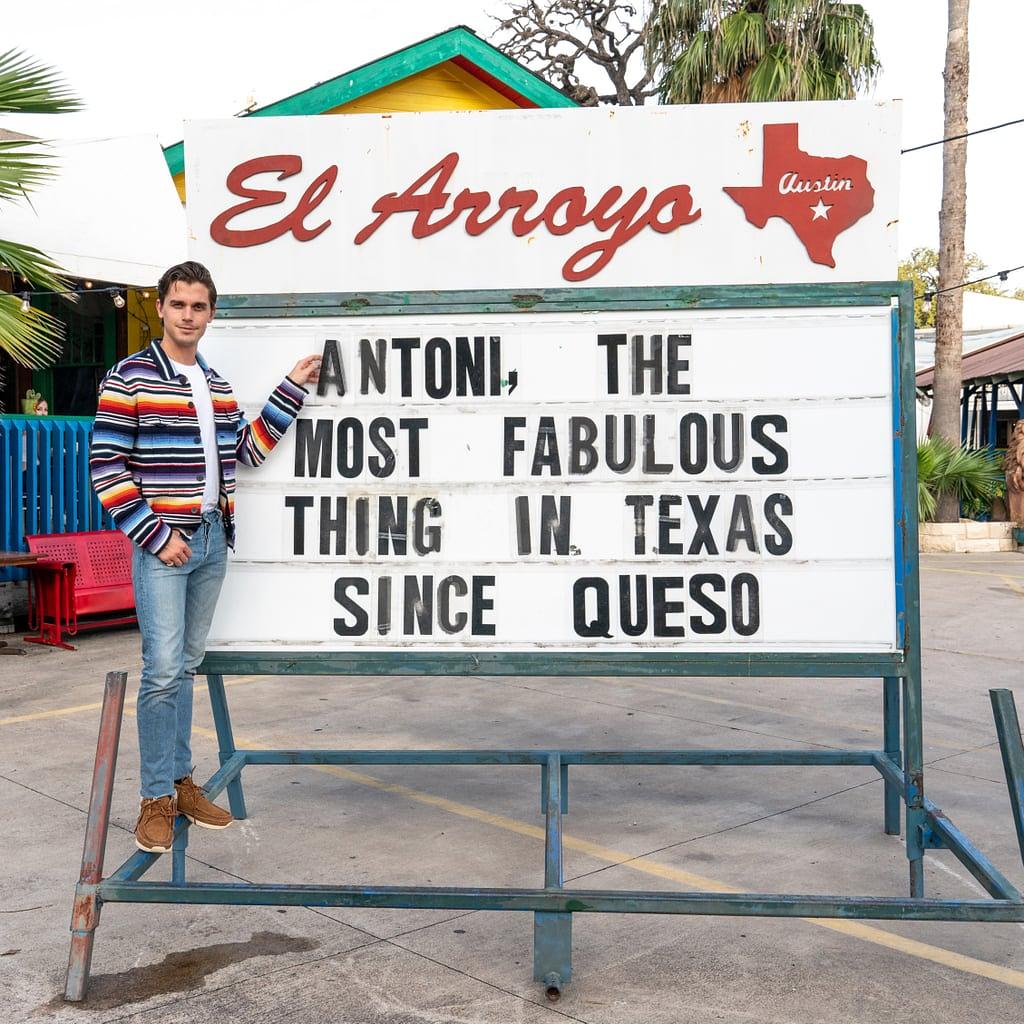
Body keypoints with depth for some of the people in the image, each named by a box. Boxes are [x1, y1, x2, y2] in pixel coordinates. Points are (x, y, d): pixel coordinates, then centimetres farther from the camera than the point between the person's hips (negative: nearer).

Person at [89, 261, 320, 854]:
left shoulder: (217, 385, 13)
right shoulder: (130, 378, -6)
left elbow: (246, 451, 13)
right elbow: (107, 469, -10)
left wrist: (293, 388, 11)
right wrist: (158, 535, -14)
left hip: (212, 540, 6)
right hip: (162, 544, -6)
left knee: (186, 666, 13)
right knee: (163, 670, -8)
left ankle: (181, 780, 23)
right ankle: (156, 799, 3)